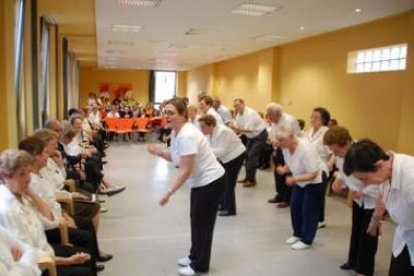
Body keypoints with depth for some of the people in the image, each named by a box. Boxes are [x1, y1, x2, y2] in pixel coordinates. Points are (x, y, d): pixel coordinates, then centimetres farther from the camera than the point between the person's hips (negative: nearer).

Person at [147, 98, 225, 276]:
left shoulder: (186, 136, -28)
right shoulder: (176, 132, 3)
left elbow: (185, 171, -28)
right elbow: (176, 157, 10)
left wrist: (169, 193, -25)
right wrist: (160, 153, -6)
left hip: (211, 182, -10)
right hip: (200, 181, 10)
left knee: (202, 223, 2)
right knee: (196, 220, 19)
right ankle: (195, 256, 37)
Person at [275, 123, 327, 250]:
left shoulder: (305, 149, -35)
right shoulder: (285, 147, -13)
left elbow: (313, 174, -33)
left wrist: (294, 179, -43)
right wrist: (283, 169, -20)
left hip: (315, 180, -8)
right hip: (300, 180, 8)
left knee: (309, 211, -1)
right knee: (295, 207, 11)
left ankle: (306, 241, 13)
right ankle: (298, 234, 29)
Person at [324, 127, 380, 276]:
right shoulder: (340, 154, -14)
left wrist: (363, 192, -32)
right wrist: (338, 180, -14)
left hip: (374, 199, -7)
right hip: (358, 197, 7)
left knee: (368, 234, 2)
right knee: (356, 230, 19)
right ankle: (353, 261, 38)